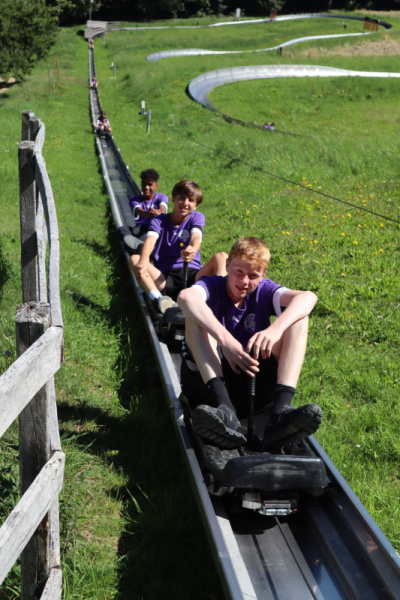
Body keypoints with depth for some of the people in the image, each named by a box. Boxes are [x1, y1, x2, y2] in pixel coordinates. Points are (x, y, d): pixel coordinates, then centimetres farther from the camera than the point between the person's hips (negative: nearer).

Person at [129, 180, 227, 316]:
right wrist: (144, 259, -38)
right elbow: (150, 239, -14)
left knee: (222, 257, -21)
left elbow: (196, 236, -13)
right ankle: (158, 299, -46)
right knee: (134, 259, -23)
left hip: (192, 274, 0)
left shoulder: (197, 217, 11)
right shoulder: (159, 221, 9)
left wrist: (193, 249, -40)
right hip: (165, 278, 0)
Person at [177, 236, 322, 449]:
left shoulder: (263, 291, 8)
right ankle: (224, 410, -42)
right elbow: (185, 297, -27)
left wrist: (276, 328, -34)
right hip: (209, 381, -2)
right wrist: (225, 339, -41)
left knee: (297, 317, -11)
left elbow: (308, 297, -14)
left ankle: (281, 410, -34)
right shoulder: (213, 287, 1)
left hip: (254, 382, 2)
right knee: (196, 314, -22)